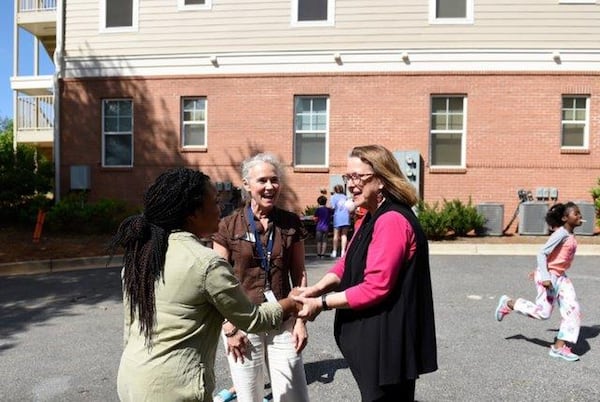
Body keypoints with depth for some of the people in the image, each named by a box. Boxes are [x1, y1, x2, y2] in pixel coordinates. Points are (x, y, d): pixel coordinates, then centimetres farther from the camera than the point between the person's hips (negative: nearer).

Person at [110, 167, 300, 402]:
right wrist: (292, 303, 6)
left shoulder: (140, 253, 0)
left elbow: (130, 324, 10)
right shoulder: (207, 263, -21)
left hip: (130, 377, 8)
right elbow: (252, 320, -9)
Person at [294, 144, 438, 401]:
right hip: (373, 337, 10)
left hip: (388, 341, -10)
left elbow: (375, 288, -25)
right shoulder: (372, 217, 11)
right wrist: (316, 288, -4)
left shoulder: (392, 220, -22)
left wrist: (321, 303, -17)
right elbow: (348, 263, 12)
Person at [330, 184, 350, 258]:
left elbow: (333, 207, -7)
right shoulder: (345, 197, 15)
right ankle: (343, 251, 0)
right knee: (344, 235, 4)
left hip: (338, 217, -3)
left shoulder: (334, 196, 3)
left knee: (336, 235, 3)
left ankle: (334, 251, 4)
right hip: (346, 216, 3)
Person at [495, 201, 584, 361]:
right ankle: (508, 303, 13)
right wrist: (544, 276, -28)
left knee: (573, 310, 1)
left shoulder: (570, 235, 10)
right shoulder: (560, 234, -18)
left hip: (560, 276, 9)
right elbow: (542, 253, -22)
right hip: (549, 276, -9)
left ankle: (559, 347, 7)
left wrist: (539, 271, 23)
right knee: (543, 312, -5)